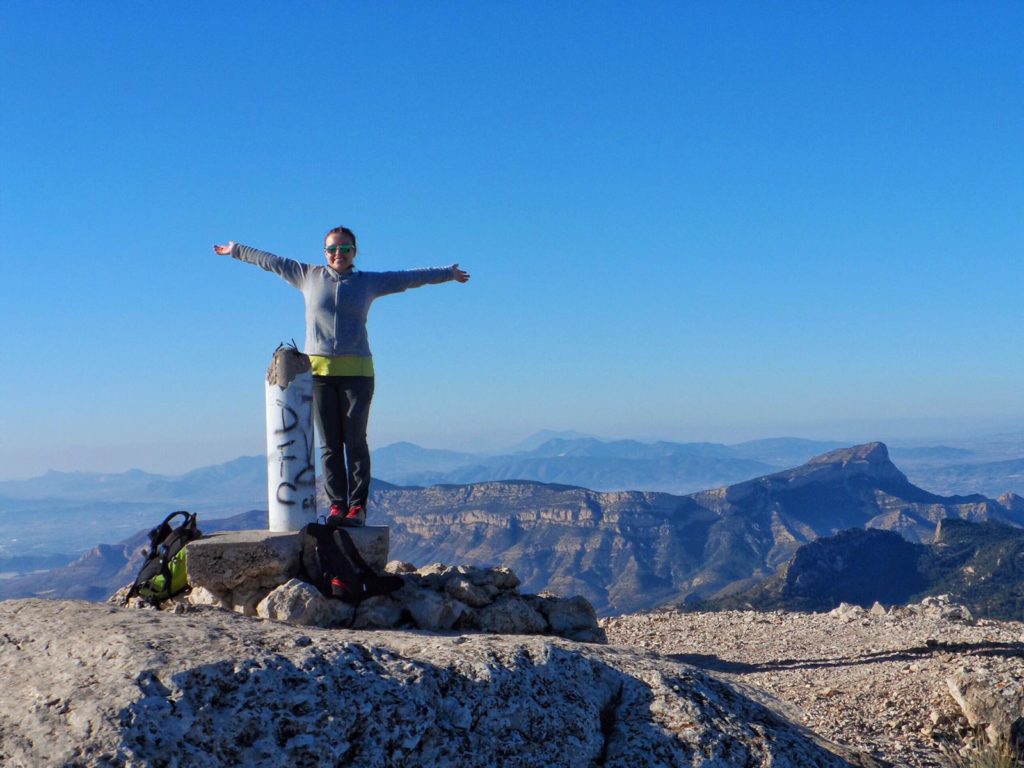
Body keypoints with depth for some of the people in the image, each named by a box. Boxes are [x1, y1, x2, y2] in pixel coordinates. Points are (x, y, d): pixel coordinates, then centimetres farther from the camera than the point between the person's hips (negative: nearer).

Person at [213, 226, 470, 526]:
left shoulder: (368, 282, 13)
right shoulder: (309, 277, 14)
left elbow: (409, 277, 21)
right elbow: (272, 262, 24)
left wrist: (447, 273, 28)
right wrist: (237, 251, 33)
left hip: (356, 371, -1)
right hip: (317, 368, 1)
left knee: (355, 440, -4)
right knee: (329, 443, 0)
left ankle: (357, 506, -1)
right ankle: (337, 504, 1)